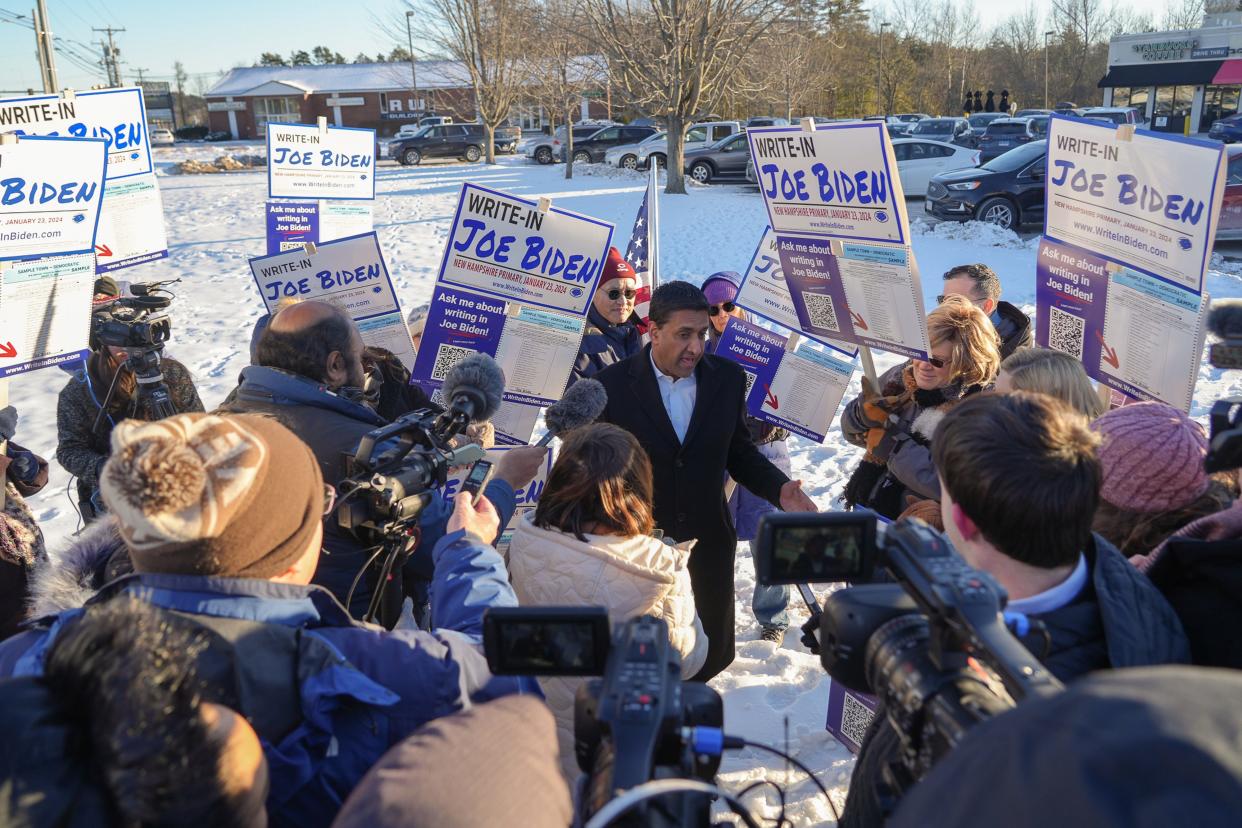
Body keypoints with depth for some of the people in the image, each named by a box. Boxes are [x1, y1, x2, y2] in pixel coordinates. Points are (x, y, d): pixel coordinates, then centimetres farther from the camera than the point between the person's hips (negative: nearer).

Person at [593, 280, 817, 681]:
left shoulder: (728, 378, -4)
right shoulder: (611, 384, -13)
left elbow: (738, 451, 6)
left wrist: (780, 489, -10)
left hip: (707, 544, 3)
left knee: (711, 656, 17)